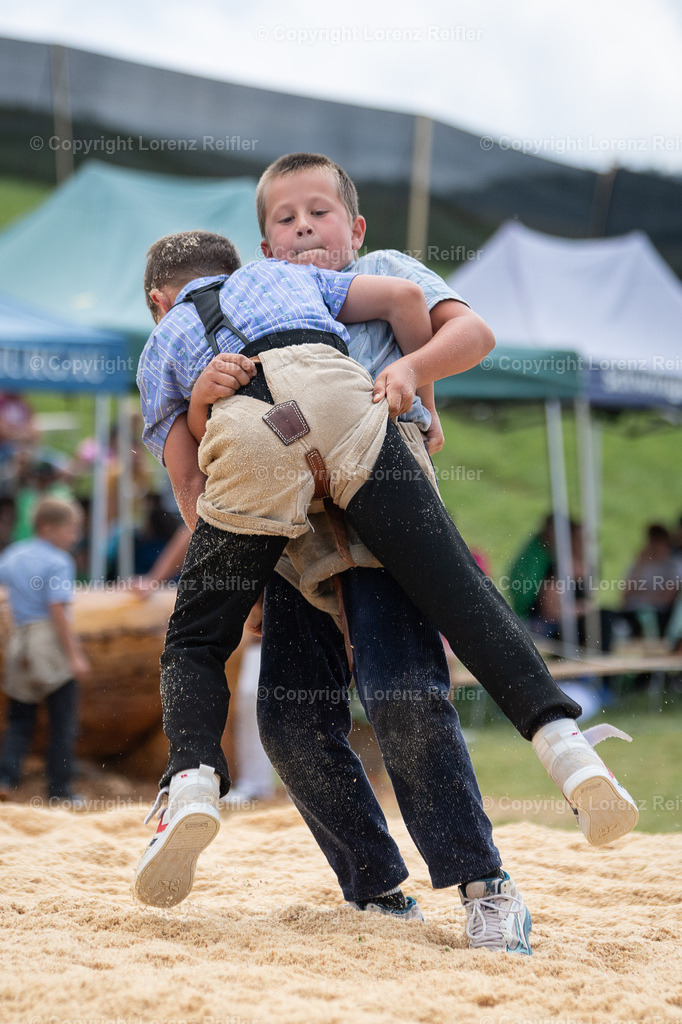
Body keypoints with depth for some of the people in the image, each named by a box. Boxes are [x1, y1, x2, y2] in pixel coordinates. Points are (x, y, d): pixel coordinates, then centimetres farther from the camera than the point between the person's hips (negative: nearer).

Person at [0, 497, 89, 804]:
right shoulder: (59, 562, -9)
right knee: (63, 721, 2)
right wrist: (75, 655, -15)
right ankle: (60, 790, 3)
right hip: (52, 641, -6)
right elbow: (58, 611, -15)